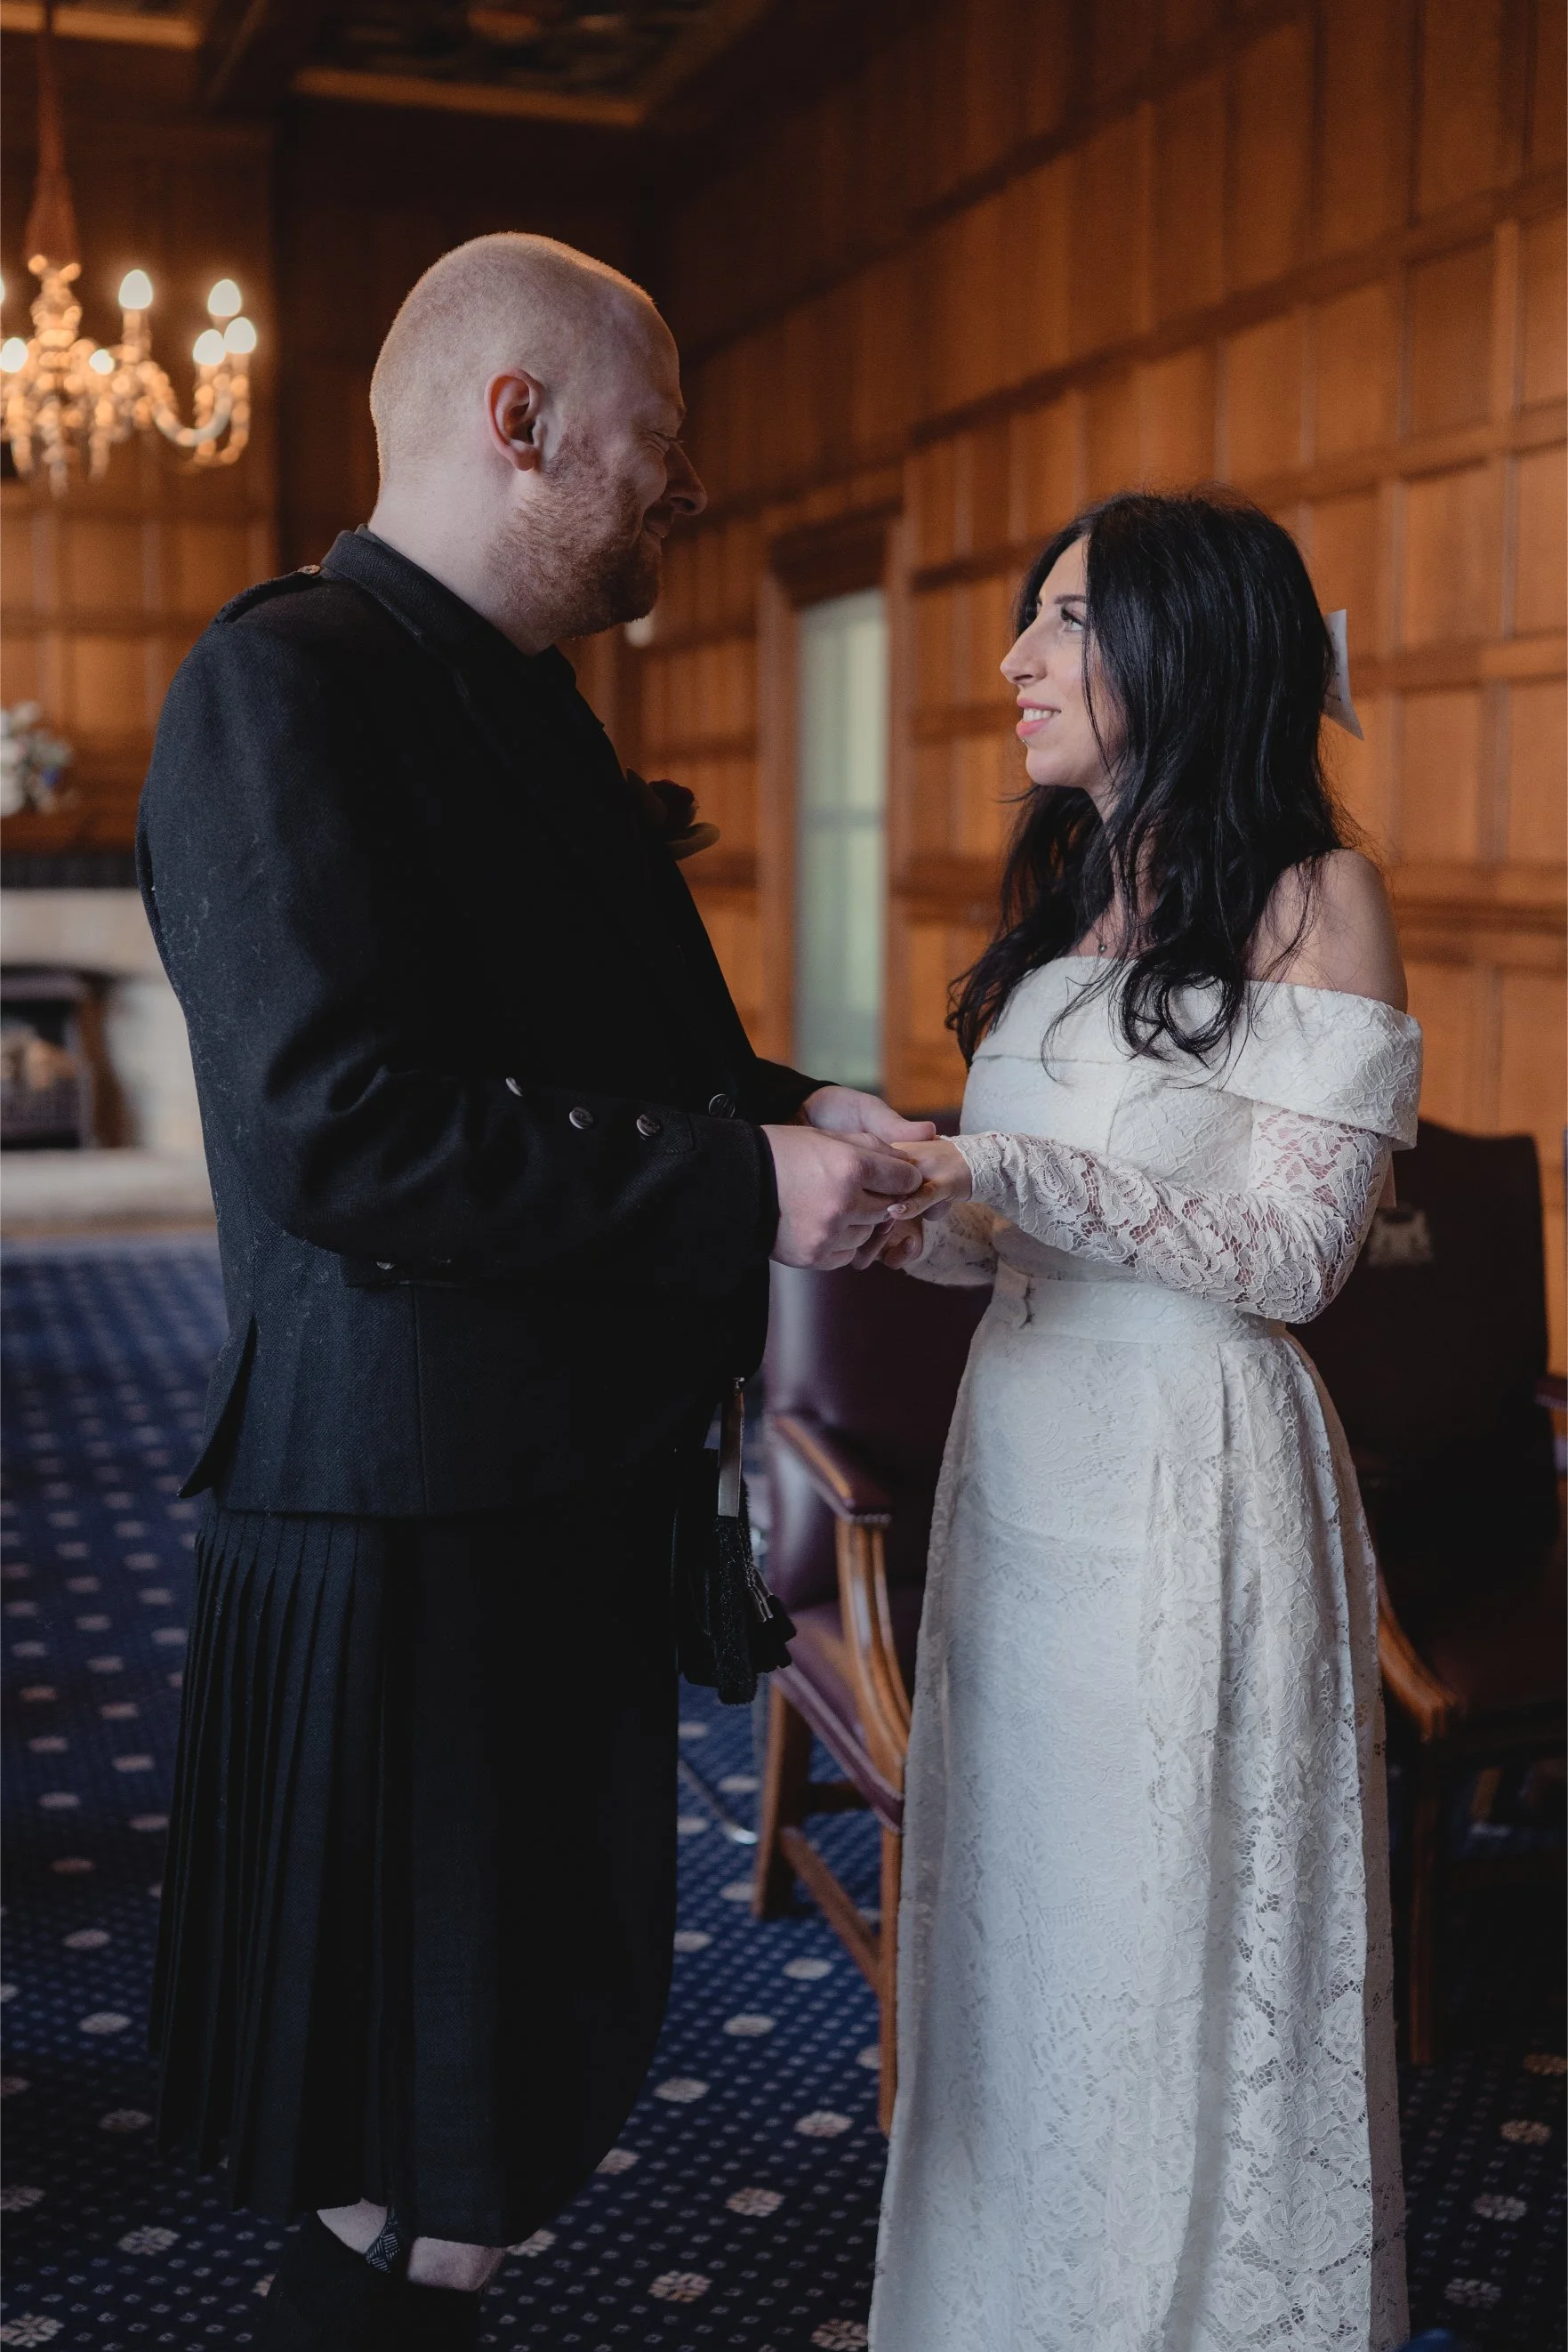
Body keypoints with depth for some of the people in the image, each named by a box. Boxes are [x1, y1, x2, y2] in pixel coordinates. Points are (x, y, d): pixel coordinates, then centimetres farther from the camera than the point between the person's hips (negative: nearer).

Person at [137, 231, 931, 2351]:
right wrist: (744, 1186, -22)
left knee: (541, 2046, 22)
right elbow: (336, 1130, -26)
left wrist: (786, 1111, 6)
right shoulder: (290, 683, -16)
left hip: (569, 1490, 10)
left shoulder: (523, 703, 15)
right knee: (435, 2160, 5)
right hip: (414, 1519, -10)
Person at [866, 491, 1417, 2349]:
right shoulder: (1056, 895, 13)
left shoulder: (1312, 900, -8)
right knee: (1015, 1929, 15)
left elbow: (1291, 1252, -15)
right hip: (1024, 1453, 7)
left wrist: (1012, 1179, -21)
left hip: (1189, 1480, -7)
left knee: (1175, 1952, 6)